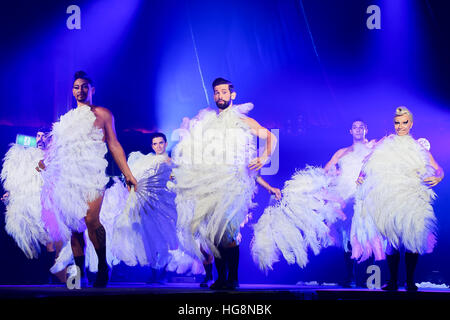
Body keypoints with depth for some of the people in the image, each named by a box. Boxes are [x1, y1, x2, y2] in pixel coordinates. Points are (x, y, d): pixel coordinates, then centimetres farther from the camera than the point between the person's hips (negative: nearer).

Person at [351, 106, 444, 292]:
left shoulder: (418, 148, 14)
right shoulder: (384, 145, 14)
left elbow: (437, 169, 11)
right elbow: (369, 165, 15)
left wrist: (438, 178, -12)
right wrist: (361, 176, -5)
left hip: (412, 201, 0)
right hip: (388, 200, 0)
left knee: (413, 239, -7)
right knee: (391, 240, -3)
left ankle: (410, 281, 2)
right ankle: (393, 281, 4)